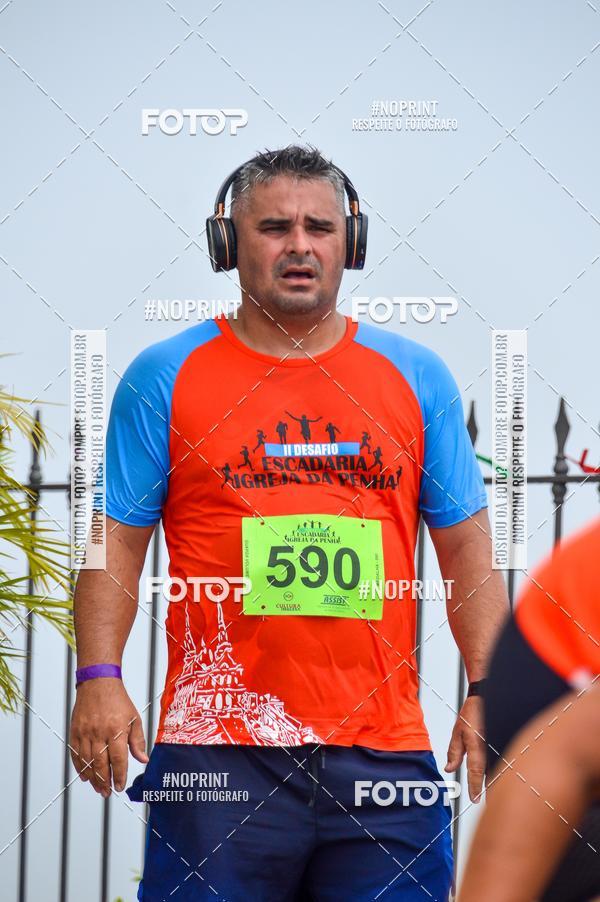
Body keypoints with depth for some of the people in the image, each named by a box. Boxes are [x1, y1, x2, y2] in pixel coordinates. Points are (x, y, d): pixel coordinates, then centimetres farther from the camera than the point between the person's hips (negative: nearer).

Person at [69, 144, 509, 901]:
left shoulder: (416, 377, 11)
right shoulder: (163, 378, 6)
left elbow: (466, 547, 12)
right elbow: (117, 541, 5)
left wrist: (489, 690, 2)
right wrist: (99, 679, -8)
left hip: (383, 752, 2)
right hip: (216, 753, -2)